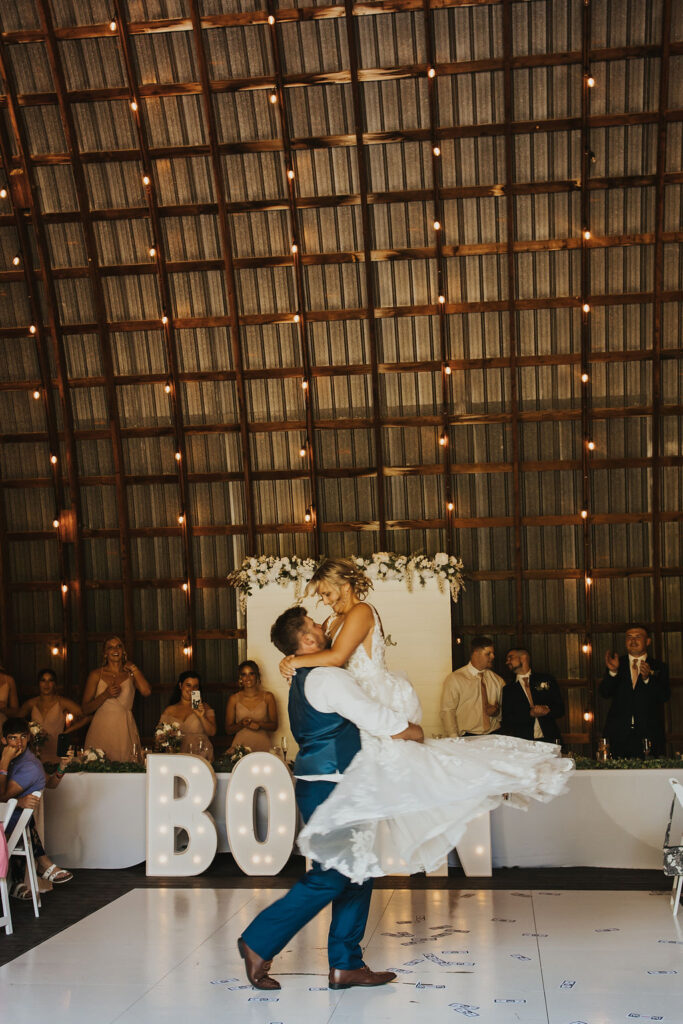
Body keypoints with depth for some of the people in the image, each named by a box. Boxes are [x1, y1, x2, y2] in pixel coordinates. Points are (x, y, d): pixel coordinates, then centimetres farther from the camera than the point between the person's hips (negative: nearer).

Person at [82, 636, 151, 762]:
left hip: (125, 730, 1)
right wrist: (105, 695, -13)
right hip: (102, 729, -1)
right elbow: (86, 709, 3)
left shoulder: (131, 674, 10)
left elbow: (146, 692, -10)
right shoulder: (96, 675, 6)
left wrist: (133, 668, 0)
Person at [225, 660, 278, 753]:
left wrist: (259, 724, -9)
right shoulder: (234, 699, 7)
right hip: (240, 745, 0)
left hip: (262, 745, 0)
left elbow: (274, 726, 9)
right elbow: (228, 730, 9)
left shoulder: (267, 697, 7)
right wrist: (241, 724, -9)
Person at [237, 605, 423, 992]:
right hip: (329, 789, -10)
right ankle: (259, 942, 1)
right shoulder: (327, 677, -15)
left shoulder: (303, 681, 16)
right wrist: (416, 732, -1)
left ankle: (346, 966, 15)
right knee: (329, 878, -7)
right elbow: (378, 719, -16)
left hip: (324, 787, 10)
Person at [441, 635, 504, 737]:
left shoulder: (497, 680, 16)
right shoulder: (454, 679, 2)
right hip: (468, 738, -4)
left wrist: (498, 711, 1)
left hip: (494, 736, 4)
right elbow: (447, 712, -2)